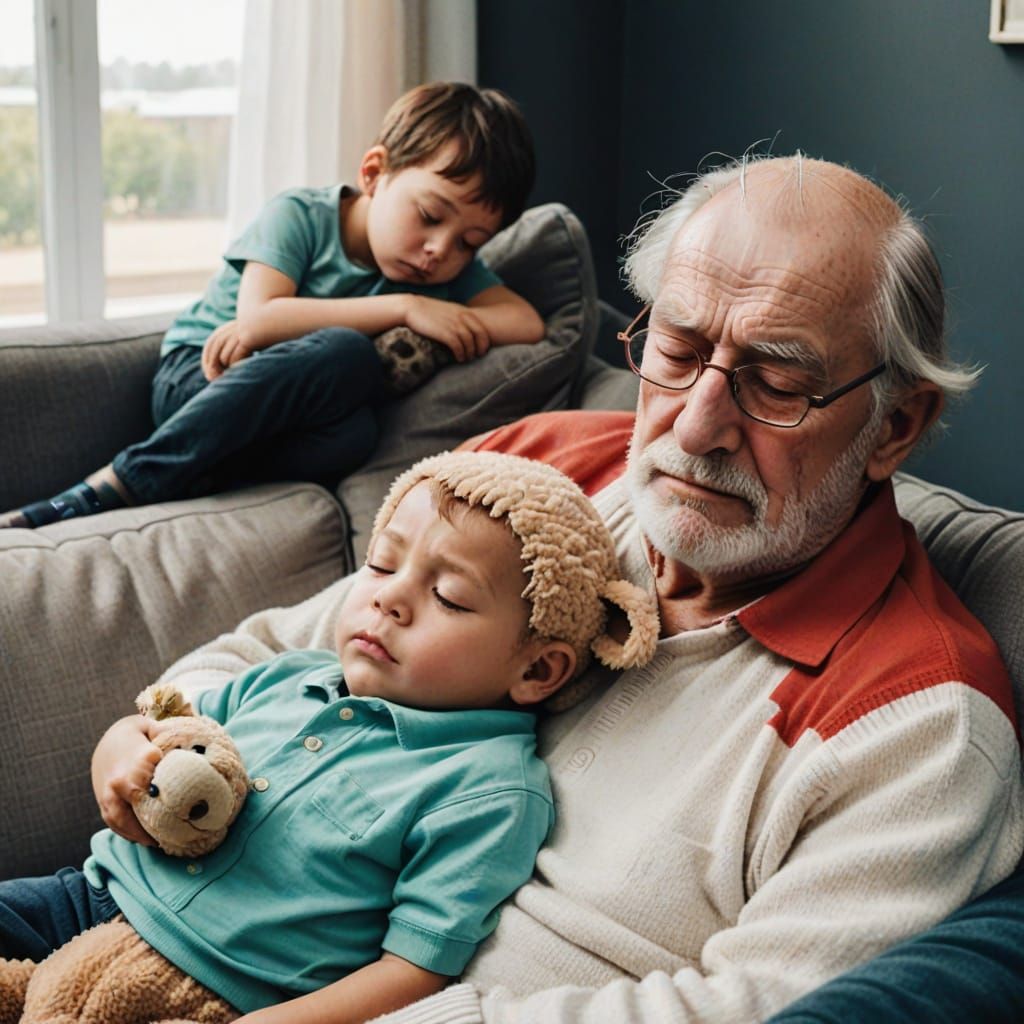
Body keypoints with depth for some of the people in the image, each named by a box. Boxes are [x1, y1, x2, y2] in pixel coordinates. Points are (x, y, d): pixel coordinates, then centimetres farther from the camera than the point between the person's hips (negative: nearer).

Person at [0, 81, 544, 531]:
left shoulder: (452, 267, 3)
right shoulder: (300, 216, -11)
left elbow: (525, 322, -11)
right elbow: (257, 318, -23)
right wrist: (405, 308, -26)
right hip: (198, 375, -4)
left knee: (353, 433, -35)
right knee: (348, 354, -35)